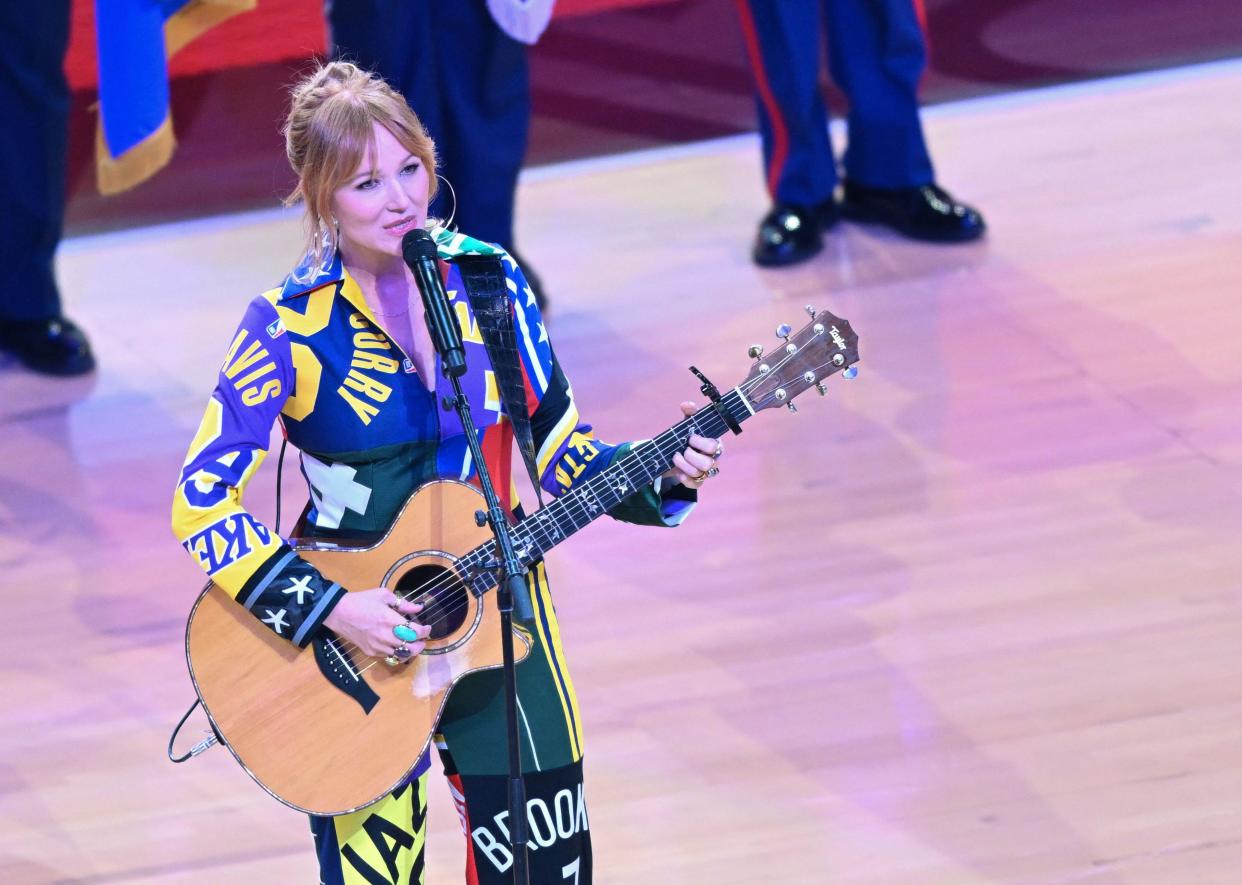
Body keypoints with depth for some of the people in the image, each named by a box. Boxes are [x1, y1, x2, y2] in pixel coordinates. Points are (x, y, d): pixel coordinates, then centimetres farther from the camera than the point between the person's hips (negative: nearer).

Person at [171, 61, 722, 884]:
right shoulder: (292, 325, -14)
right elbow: (204, 504, -14)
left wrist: (663, 474, -13)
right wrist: (330, 609, -21)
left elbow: (562, 458, 4)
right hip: (349, 650, -3)